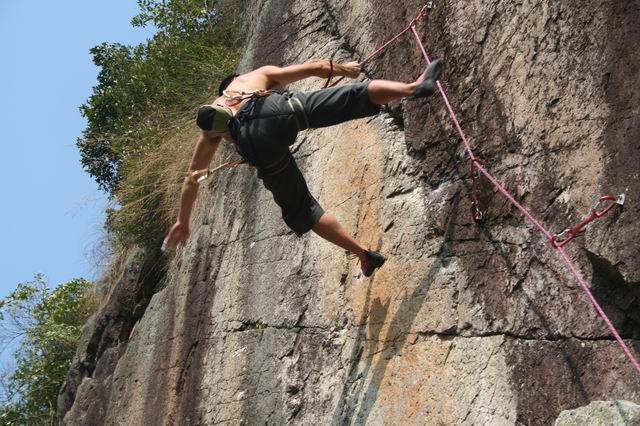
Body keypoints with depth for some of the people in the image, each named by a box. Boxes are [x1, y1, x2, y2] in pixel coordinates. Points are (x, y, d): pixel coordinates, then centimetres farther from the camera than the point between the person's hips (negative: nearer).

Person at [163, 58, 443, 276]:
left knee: (300, 210, 11)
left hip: (253, 141, 1)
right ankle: (415, 87, -7)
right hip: (277, 108, -1)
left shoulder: (211, 121, 41)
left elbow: (192, 177, 40)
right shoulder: (260, 75, 41)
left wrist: (182, 221, 46)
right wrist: (341, 68, 60)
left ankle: (364, 255, 6)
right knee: (358, 95, 9)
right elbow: (313, 67, 41)